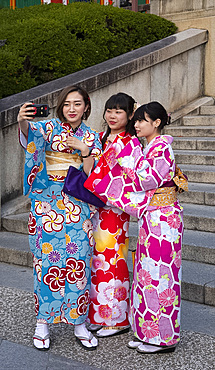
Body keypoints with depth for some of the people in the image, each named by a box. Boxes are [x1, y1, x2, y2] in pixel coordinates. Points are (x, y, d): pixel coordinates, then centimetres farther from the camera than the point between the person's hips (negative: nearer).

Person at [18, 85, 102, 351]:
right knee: (47, 260, -1)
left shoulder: (91, 137, 9)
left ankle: (79, 324, 13)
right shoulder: (50, 127, 3)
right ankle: (43, 323, 11)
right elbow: (31, 133, -21)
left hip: (77, 207, 2)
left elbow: (91, 176, 1)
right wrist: (23, 121, -42)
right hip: (47, 204, -2)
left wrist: (84, 150, -14)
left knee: (77, 262, 1)